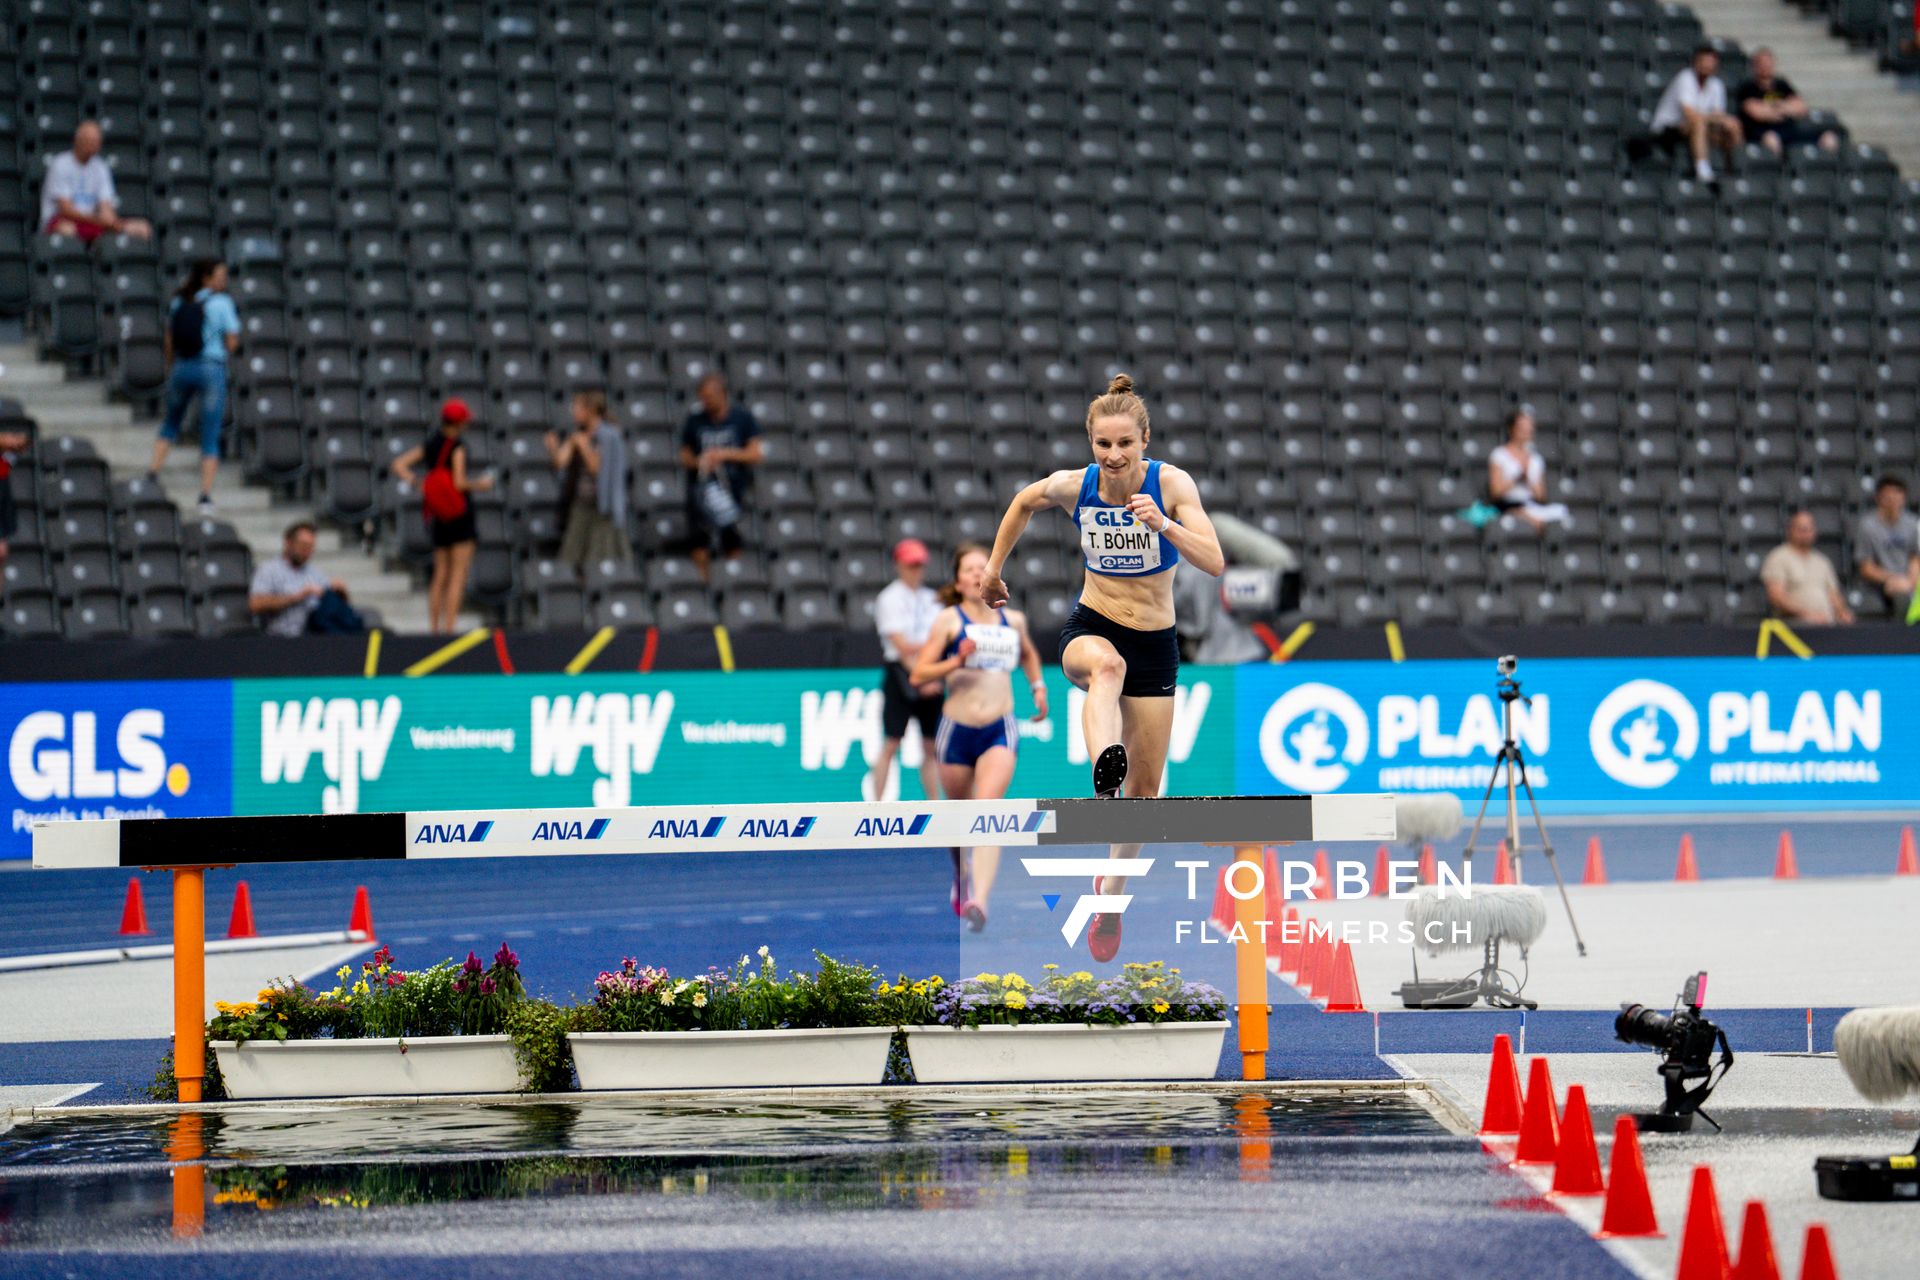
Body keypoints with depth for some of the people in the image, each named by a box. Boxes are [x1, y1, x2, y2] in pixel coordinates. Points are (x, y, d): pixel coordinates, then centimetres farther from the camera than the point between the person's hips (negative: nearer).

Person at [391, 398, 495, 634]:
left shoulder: (429, 446, 8)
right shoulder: (457, 447, -13)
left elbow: (399, 465, 7)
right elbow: (460, 482, -19)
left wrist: (416, 484, 8)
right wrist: (481, 484, -2)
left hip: (438, 517, 7)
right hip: (460, 516, -7)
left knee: (440, 574, 12)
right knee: (458, 574, -6)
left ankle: (434, 627, 11)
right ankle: (449, 628, -13)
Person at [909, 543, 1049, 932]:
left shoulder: (1013, 620, 11)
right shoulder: (949, 620, 1)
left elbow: (1028, 654, 34)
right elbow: (918, 674, -4)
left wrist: (1037, 685, 18)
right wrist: (956, 662, -18)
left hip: (999, 729, 0)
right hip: (957, 728, 0)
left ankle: (980, 901, -32)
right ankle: (962, 876, 47)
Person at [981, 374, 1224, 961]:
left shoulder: (1171, 484, -15)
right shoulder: (1073, 486, -10)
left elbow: (1215, 563, -25)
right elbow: (1023, 503, 14)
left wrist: (1163, 524, -40)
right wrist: (994, 569, 17)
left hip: (1155, 644, 1)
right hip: (1090, 627, -1)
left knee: (1145, 786, 5)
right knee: (1106, 664, -41)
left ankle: (1111, 896, 27)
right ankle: (1103, 777, -68)